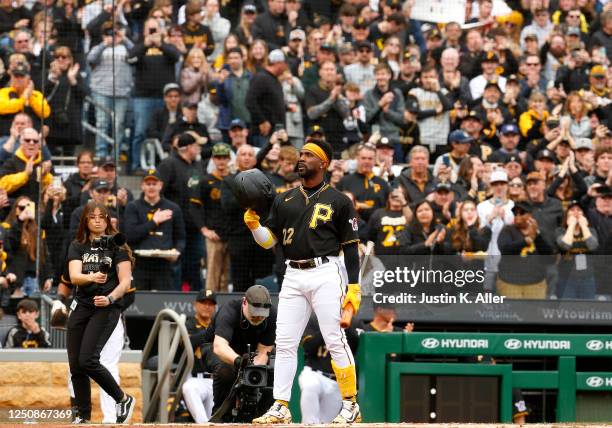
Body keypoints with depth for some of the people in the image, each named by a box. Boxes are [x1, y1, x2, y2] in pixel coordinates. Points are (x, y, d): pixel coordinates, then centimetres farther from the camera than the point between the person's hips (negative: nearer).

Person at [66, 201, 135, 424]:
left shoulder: (116, 246, 0)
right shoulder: (77, 247, 9)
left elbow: (125, 282, -5)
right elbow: (74, 276, -7)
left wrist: (110, 298, -24)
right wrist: (91, 277, -29)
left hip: (107, 308, -5)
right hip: (81, 307, 5)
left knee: (87, 360, -19)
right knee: (75, 365, 3)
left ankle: (123, 399, -1)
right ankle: (83, 416, 16)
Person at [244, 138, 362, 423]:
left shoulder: (338, 201, 3)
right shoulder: (284, 200, 16)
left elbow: (350, 247, 1)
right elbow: (269, 240, 13)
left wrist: (354, 286, -7)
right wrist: (253, 223, -7)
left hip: (325, 274, -5)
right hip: (293, 277, 5)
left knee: (335, 340, -9)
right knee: (284, 343, 1)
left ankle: (350, 405, -2)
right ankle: (280, 408, 2)